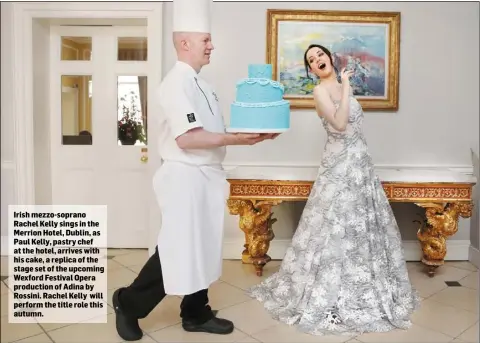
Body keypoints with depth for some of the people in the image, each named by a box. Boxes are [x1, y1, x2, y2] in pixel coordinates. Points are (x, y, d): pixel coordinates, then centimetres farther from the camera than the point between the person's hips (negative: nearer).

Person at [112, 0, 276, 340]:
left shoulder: (198, 82, 15)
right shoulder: (177, 82, -16)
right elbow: (186, 138, -25)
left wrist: (249, 132, 6)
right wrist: (233, 139, -26)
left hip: (205, 176, 10)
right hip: (185, 178, -10)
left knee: (202, 247, 15)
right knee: (178, 250, -1)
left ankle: (196, 314, 30)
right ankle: (129, 303, 21)